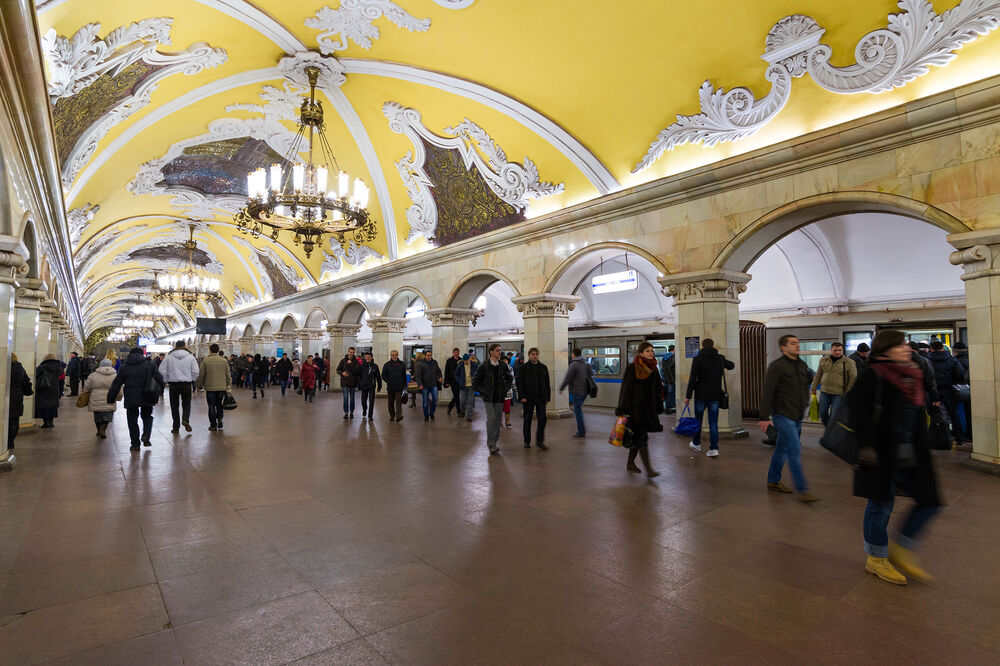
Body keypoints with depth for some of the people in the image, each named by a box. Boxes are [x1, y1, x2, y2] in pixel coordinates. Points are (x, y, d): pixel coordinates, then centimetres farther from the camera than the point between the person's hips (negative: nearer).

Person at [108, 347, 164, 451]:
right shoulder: (150, 364, 1)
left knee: (132, 420, 9)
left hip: (131, 399, 0)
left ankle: (135, 444, 11)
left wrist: (110, 398, 11)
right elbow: (159, 379, 0)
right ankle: (146, 435, -5)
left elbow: (116, 384, 5)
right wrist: (162, 388, 17)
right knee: (147, 416, 18)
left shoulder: (124, 367, 4)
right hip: (146, 398, 0)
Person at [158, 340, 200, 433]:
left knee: (174, 406, 8)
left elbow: (162, 370, -1)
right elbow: (195, 371, -4)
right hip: (186, 384, 0)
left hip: (173, 384, 0)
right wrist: (192, 381, 10)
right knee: (186, 404, 12)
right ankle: (185, 419, -13)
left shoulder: (169, 357, 0)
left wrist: (166, 381, 10)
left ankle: (176, 427, 12)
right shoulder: (190, 357, 0)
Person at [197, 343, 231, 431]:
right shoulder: (224, 360, 3)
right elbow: (228, 374, 5)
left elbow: (201, 375, -2)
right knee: (219, 404, 18)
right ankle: (220, 420, 4)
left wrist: (199, 385, 11)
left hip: (210, 388, -2)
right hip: (222, 387, 2)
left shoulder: (205, 360, -6)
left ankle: (213, 425, 9)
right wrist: (229, 386, 11)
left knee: (211, 406, 5)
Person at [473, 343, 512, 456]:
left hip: (499, 398, 4)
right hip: (488, 398, -4)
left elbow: (509, 378, 23)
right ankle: (491, 445, -6)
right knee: (491, 418, -13)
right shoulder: (484, 367, -6)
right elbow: (475, 383, -2)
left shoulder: (502, 366, 6)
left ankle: (494, 443, 20)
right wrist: (483, 393, -7)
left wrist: (505, 389, 10)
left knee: (497, 420, 8)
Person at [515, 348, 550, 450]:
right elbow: (519, 382, -4)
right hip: (528, 399, -3)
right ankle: (527, 441, 20)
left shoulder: (543, 367, 9)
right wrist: (522, 396, -12)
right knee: (527, 420, 7)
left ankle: (540, 441, 8)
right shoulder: (524, 367, -2)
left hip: (541, 398, 3)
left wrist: (547, 397, 8)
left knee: (542, 419, -3)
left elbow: (547, 383, 13)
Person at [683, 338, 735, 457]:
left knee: (698, 420, 14)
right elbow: (732, 365, 24)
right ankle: (714, 448, 0)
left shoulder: (697, 359, -8)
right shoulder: (720, 359, 2)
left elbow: (693, 379, -12)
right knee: (713, 423, 5)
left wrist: (688, 396, -9)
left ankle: (696, 444, 29)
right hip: (715, 396, 2)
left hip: (701, 395, -2)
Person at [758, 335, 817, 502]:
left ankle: (773, 481, 27)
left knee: (782, 450, 16)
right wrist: (764, 417, -18)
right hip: (783, 415, -8)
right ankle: (802, 490, -2)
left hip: (797, 417, 8)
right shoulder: (777, 366, -13)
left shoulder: (802, 365, 11)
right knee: (795, 452, -8)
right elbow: (767, 392, -15)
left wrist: (805, 405, 17)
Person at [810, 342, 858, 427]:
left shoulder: (849, 362, -4)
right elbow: (818, 375, 14)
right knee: (822, 413, 6)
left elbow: (853, 378, -5)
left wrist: (848, 394, -10)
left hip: (839, 393, -4)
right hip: (824, 391, 4)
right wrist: (813, 389, 14)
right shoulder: (824, 360, 8)